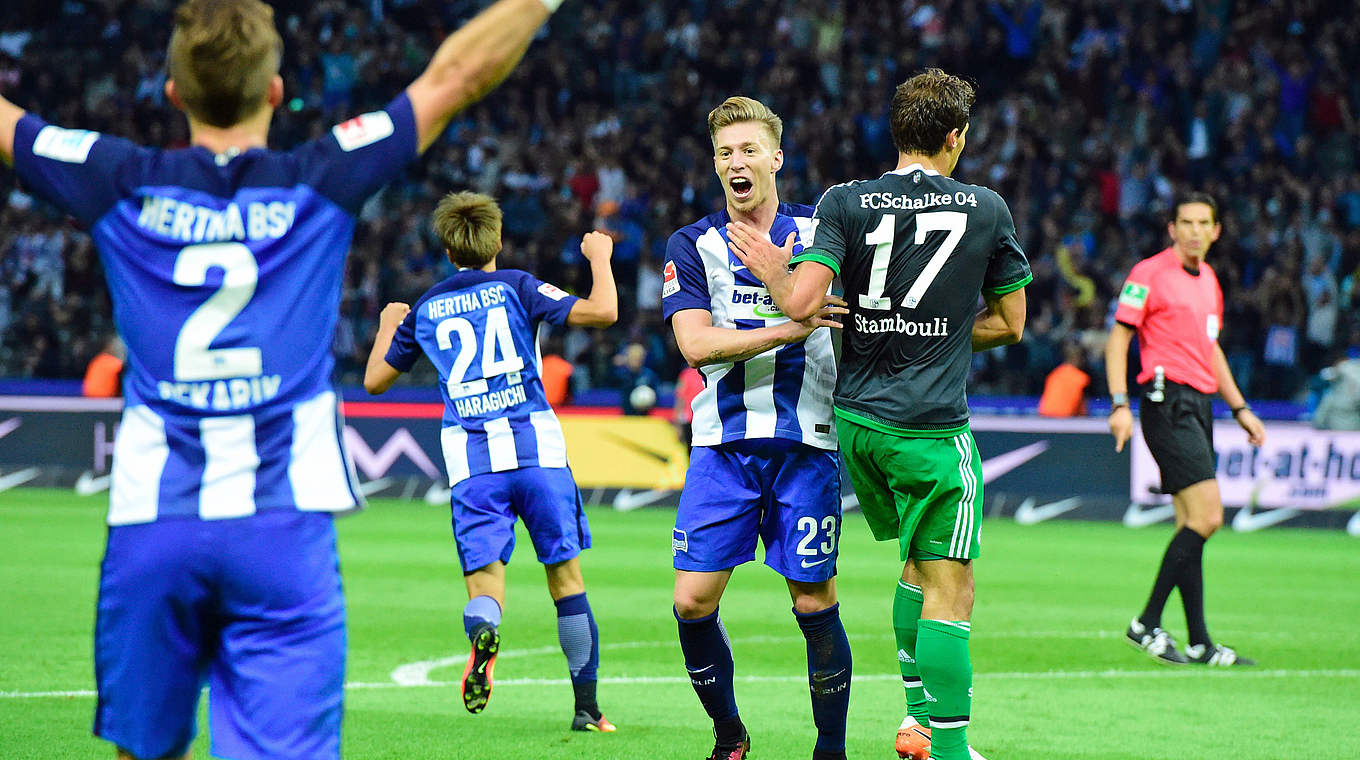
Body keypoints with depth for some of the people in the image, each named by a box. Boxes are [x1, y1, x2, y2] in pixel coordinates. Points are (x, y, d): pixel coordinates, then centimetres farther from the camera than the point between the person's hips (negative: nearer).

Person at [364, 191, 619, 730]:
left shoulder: (424, 310, 12)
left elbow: (375, 380, 22)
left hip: (470, 457, 1)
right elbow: (601, 311, -8)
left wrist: (387, 326, 40)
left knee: (484, 579, 1)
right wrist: (599, 257, 11)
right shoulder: (516, 287, 4)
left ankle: (483, 631, -37)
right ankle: (586, 707, 9)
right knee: (565, 574, 8)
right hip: (537, 446, -1)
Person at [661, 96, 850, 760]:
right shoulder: (691, 245, 7)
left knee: (815, 604, -2)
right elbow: (695, 342, -7)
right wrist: (788, 328, -19)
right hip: (724, 443, 1)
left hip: (807, 443, -1)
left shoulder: (819, 233, 7)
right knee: (693, 603, -6)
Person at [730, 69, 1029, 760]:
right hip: (931, 429, -4)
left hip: (856, 418, 4)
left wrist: (772, 272, 7)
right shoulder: (986, 209, -1)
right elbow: (1010, 321, 9)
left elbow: (801, 302, -13)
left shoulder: (846, 203, -2)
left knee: (919, 561, 23)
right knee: (949, 588, -3)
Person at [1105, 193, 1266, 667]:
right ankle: (1147, 625, -10)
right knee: (1205, 517, -16)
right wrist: (1120, 404, -17)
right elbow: (1118, 339, -8)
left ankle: (1200, 644, 9)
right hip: (1169, 400, -8)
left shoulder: (1209, 280, 19)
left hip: (1199, 404, 8)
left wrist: (1240, 409, 26)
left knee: (1192, 525, 8)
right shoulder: (1150, 273, -6)